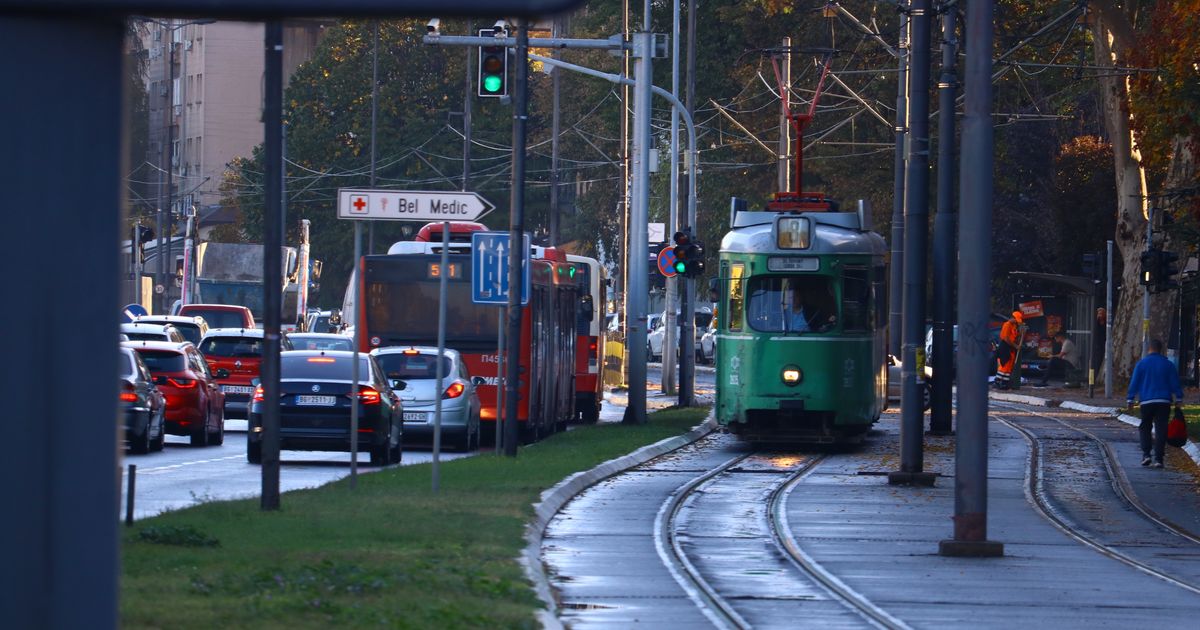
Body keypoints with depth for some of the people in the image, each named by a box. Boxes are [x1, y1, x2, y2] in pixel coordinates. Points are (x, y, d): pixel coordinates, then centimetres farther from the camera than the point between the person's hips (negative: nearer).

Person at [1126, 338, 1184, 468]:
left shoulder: (1141, 364, -1)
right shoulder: (1168, 365, 3)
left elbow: (1134, 383, 0)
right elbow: (1175, 383, 6)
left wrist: (1130, 399, 4)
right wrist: (1179, 398, 13)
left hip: (1147, 402, -1)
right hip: (1164, 402, 1)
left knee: (1144, 428, 13)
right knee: (1161, 430, 2)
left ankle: (1146, 454, -2)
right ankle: (1158, 459, -4)